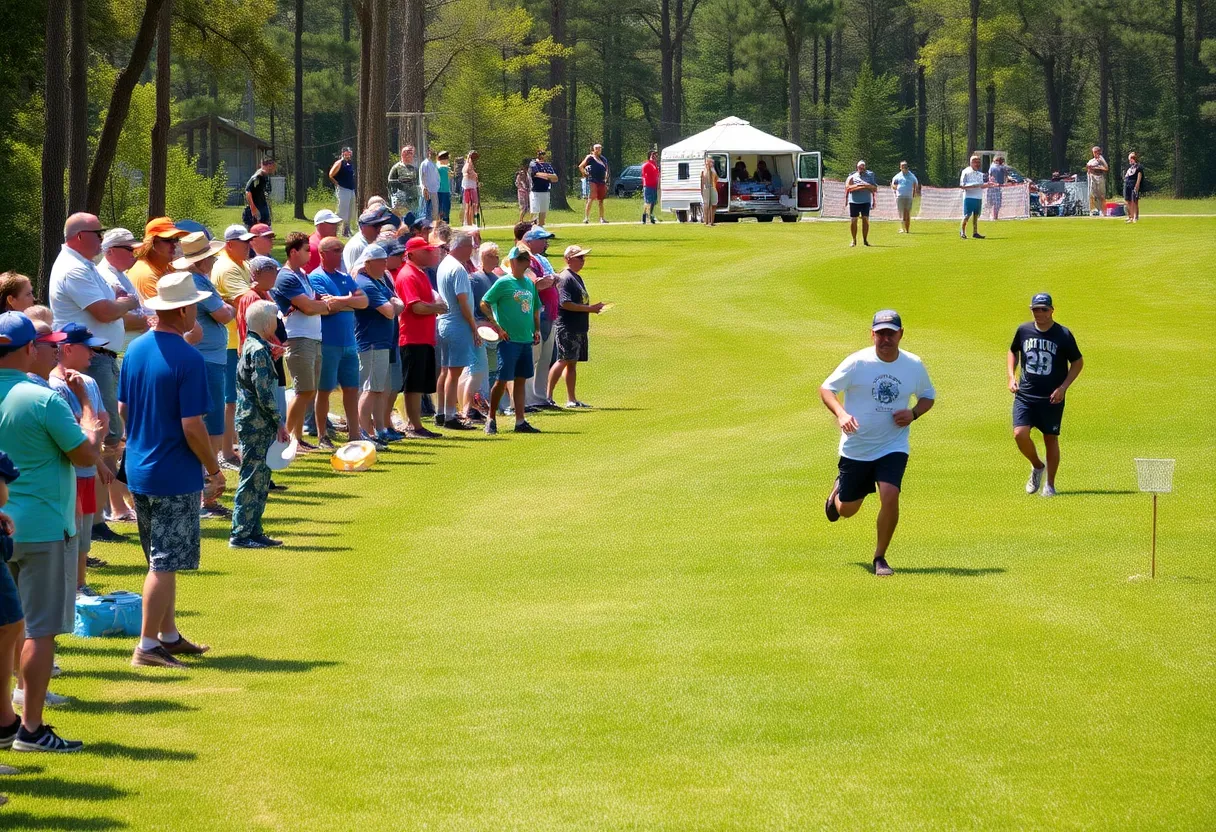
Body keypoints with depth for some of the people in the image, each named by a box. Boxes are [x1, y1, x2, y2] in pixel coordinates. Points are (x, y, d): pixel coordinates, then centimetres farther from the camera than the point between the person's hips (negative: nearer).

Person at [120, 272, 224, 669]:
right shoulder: (187, 359, -19)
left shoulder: (135, 350, 5)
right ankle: (148, 646, -2)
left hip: (138, 469, 8)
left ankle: (169, 635, 27)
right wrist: (215, 470, -8)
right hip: (176, 475, -8)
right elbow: (192, 427, -20)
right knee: (165, 563, -2)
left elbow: (123, 409, 13)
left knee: (162, 559, 19)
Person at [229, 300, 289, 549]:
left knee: (260, 478, 14)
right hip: (257, 423, -10)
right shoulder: (259, 350, -15)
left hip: (255, 424, 10)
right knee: (252, 478, -7)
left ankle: (253, 530, 18)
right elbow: (264, 391, -18)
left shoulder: (251, 346, 15)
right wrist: (279, 422, -14)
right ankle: (240, 535, -5)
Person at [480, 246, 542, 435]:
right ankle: (491, 418, 6)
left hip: (526, 340, 7)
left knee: (521, 379, 8)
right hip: (509, 340, -7)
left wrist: (537, 329, 13)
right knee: (502, 379, -5)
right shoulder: (503, 283, -7)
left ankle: (520, 421, 11)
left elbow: (535, 308, 25)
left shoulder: (530, 283, 13)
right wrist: (497, 327, -13)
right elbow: (484, 304, -8)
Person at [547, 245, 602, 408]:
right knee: (563, 361, -11)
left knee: (572, 363, 11)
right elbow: (565, 303, -22)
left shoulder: (577, 277, 18)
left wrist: (592, 308, 10)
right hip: (567, 329, -10)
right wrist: (589, 308, -20)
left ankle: (571, 399, 13)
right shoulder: (565, 278, -12)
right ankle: (548, 395, -9)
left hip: (579, 327, 10)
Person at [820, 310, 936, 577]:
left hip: (893, 447, 0)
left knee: (890, 496, -22)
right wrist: (841, 413, -27)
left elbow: (928, 396, 12)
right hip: (856, 448, 0)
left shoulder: (914, 366, -4)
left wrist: (913, 413, -10)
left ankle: (880, 557, -2)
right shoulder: (857, 362, -12)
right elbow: (826, 388, -8)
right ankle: (838, 491, 51)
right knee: (847, 510, 10)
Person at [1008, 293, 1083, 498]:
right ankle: (1037, 467, 15)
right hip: (1025, 395, 2)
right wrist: (1011, 376, 5)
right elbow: (1013, 351, 20)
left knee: (1051, 439, 5)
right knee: (1020, 434, -13)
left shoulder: (1063, 335, -7)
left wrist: (1063, 387, -10)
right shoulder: (1024, 331, 2)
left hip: (1052, 397, -2)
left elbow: (1078, 362, 1)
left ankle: (1050, 484, 19)